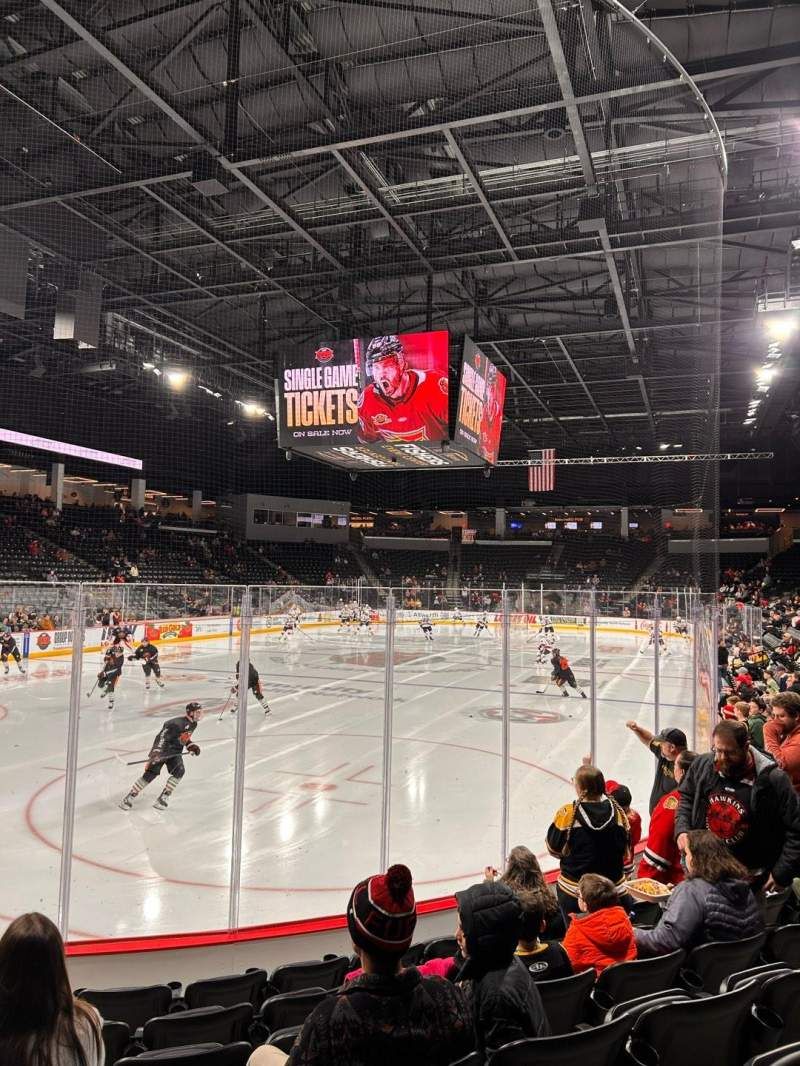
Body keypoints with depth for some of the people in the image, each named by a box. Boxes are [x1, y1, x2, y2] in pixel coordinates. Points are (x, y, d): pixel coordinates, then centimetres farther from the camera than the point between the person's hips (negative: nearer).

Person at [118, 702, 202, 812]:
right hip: (162, 749, -8)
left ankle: (163, 797, 0)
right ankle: (130, 797, 6)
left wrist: (191, 746, 9)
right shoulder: (178, 723, -26)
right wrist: (157, 751, -38)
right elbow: (163, 735, -30)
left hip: (175, 751, 8)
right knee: (151, 774, -9)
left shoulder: (193, 724, 3)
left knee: (179, 771, -12)